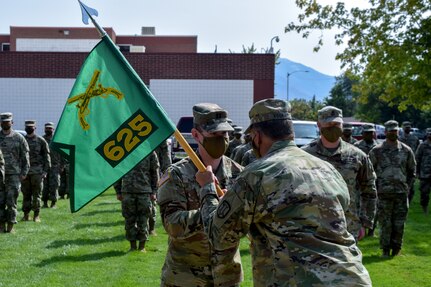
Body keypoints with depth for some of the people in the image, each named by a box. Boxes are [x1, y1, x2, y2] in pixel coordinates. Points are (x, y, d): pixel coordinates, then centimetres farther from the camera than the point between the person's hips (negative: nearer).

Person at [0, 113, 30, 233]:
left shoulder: (19, 138, 3)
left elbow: (25, 157, 4)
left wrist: (24, 173, -3)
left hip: (14, 174, -2)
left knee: (11, 201, -2)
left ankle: (11, 226, 4)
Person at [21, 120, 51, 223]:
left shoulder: (41, 140, 1)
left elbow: (46, 156, 2)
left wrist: (45, 171, -5)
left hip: (37, 172, -3)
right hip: (25, 171, 3)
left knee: (37, 195, -1)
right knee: (26, 194, 5)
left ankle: (36, 215, 4)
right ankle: (26, 214, 11)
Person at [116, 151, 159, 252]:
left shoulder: (150, 151, 1)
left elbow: (155, 172, 6)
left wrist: (153, 191, 2)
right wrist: (118, 192, 7)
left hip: (145, 192, -1)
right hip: (127, 191, 1)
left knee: (143, 219, 3)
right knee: (129, 219, 6)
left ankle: (142, 246, 14)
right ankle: (133, 245, 18)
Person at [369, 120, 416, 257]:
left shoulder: (406, 150, 7)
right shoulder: (377, 151, 1)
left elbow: (412, 170, 17)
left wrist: (407, 184, 8)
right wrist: (376, 186, 0)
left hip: (401, 193, 2)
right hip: (384, 194, -2)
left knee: (399, 224, 5)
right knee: (385, 224, 1)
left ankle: (396, 248, 17)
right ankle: (385, 250, 10)